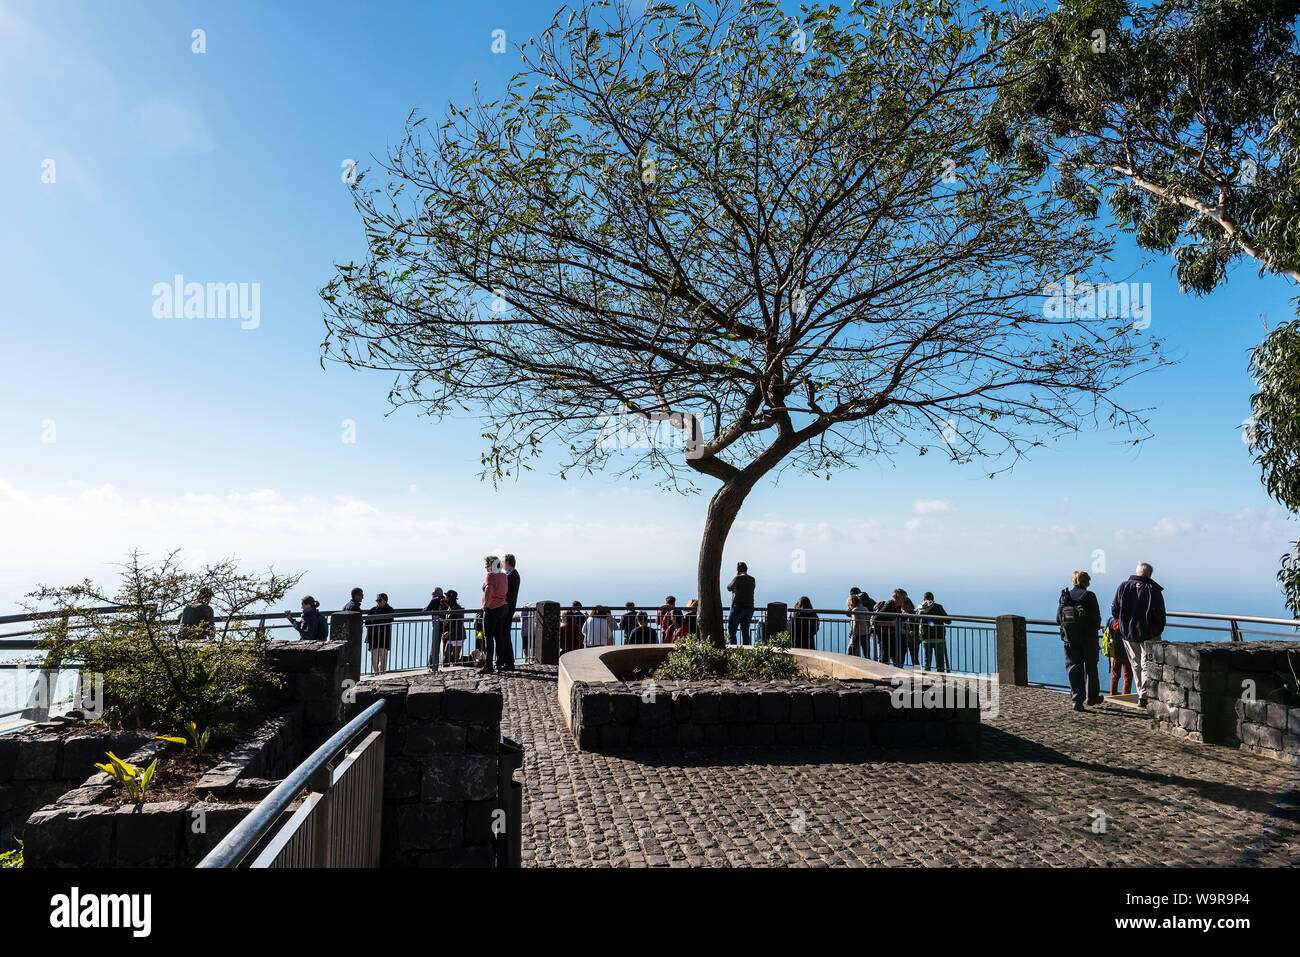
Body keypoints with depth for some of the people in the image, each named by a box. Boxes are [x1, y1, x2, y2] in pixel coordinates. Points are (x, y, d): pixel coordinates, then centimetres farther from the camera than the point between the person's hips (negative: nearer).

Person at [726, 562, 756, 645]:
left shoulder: (738, 578, -10)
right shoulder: (752, 579, 6)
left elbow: (729, 588, 6)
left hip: (737, 607, -5)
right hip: (749, 608, 5)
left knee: (731, 632, 1)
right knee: (745, 631, 12)